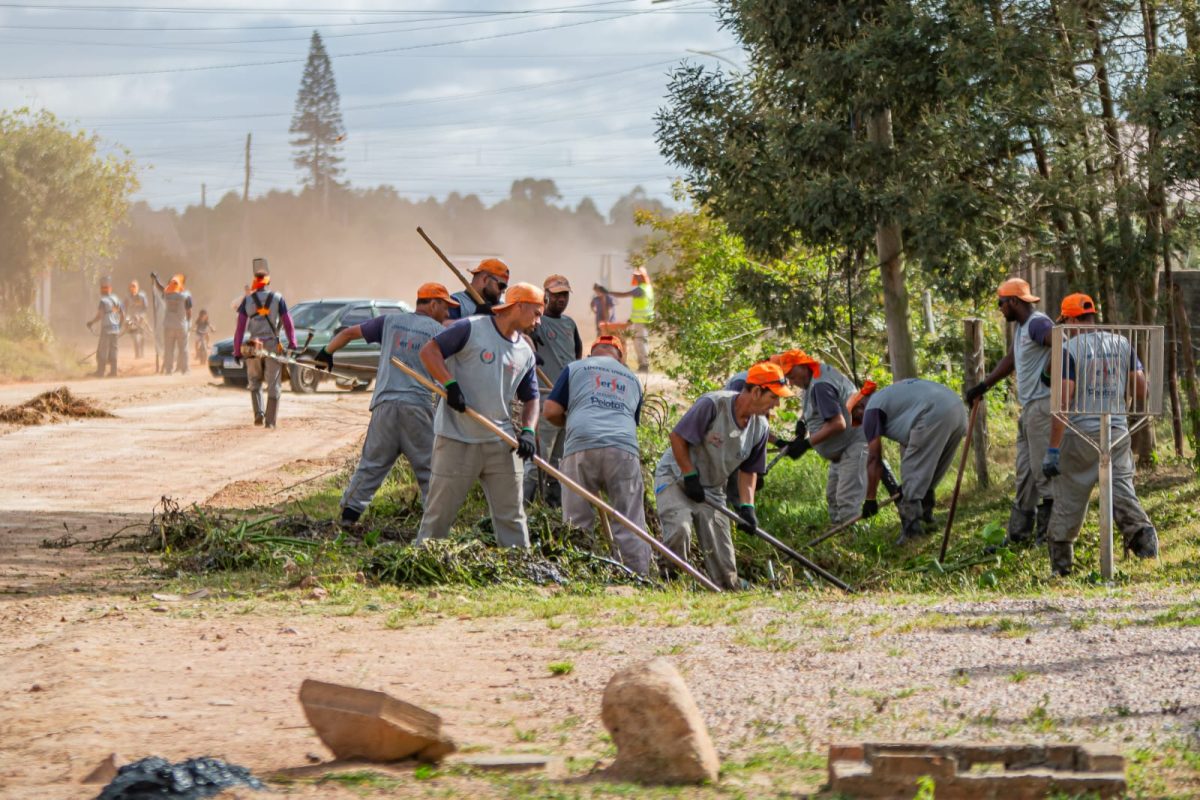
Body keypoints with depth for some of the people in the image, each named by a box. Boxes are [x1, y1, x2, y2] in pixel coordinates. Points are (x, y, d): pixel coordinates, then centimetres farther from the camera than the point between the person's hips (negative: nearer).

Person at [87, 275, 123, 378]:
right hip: (116, 329, 6)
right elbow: (123, 315, 11)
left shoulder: (104, 301, -13)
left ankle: (100, 372, -2)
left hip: (106, 330, -6)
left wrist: (90, 323, -2)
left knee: (102, 352, -1)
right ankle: (113, 372, 9)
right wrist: (120, 327, 22)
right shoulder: (116, 299, 8)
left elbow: (99, 316, -18)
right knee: (113, 351, 11)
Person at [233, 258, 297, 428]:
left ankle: (258, 413, 1)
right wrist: (292, 344, 1)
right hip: (272, 346, -1)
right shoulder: (277, 299, -3)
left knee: (254, 383, 18)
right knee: (273, 385, 5)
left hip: (253, 348, 1)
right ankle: (270, 420, 1)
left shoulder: (247, 301, -1)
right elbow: (288, 324, -4)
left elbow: (240, 328, -3)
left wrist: (237, 350, 0)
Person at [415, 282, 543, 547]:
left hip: (500, 443, 6)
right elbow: (429, 351, -10)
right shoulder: (472, 329, -7)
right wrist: (450, 385, -20)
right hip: (457, 441, -6)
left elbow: (530, 399, 17)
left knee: (511, 515, 7)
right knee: (439, 513, 0)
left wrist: (528, 431, -2)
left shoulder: (525, 353, 13)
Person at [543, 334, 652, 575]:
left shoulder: (575, 368, 18)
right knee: (630, 527, 2)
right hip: (624, 450, 2)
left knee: (578, 525, 1)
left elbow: (550, 412, 13)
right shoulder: (632, 378, 29)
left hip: (581, 446, -2)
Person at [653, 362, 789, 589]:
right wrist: (691, 477, -16)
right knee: (679, 529, -30)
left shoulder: (759, 427, -2)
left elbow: (748, 470, 6)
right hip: (675, 476, -6)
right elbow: (677, 437, -19)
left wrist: (746, 506, -6)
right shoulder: (713, 404, -24)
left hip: (712, 489, 6)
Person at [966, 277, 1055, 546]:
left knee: (1043, 470, -9)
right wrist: (983, 386, 27)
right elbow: (1009, 361, 29)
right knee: (1025, 473, 13)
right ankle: (1019, 533, 18)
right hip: (1029, 408, 11)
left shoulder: (1038, 323, -14)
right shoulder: (1021, 327, 19)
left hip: (1042, 405, -11)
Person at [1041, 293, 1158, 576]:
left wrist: (1052, 450, -12)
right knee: (1123, 493, 6)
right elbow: (1142, 391, 5)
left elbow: (1063, 401, -14)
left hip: (1080, 435, -4)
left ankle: (1060, 561, 15)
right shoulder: (1122, 343, 6)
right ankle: (1144, 538, -14)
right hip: (1118, 431, 4)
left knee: (1068, 500, 7)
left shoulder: (1069, 349, -8)